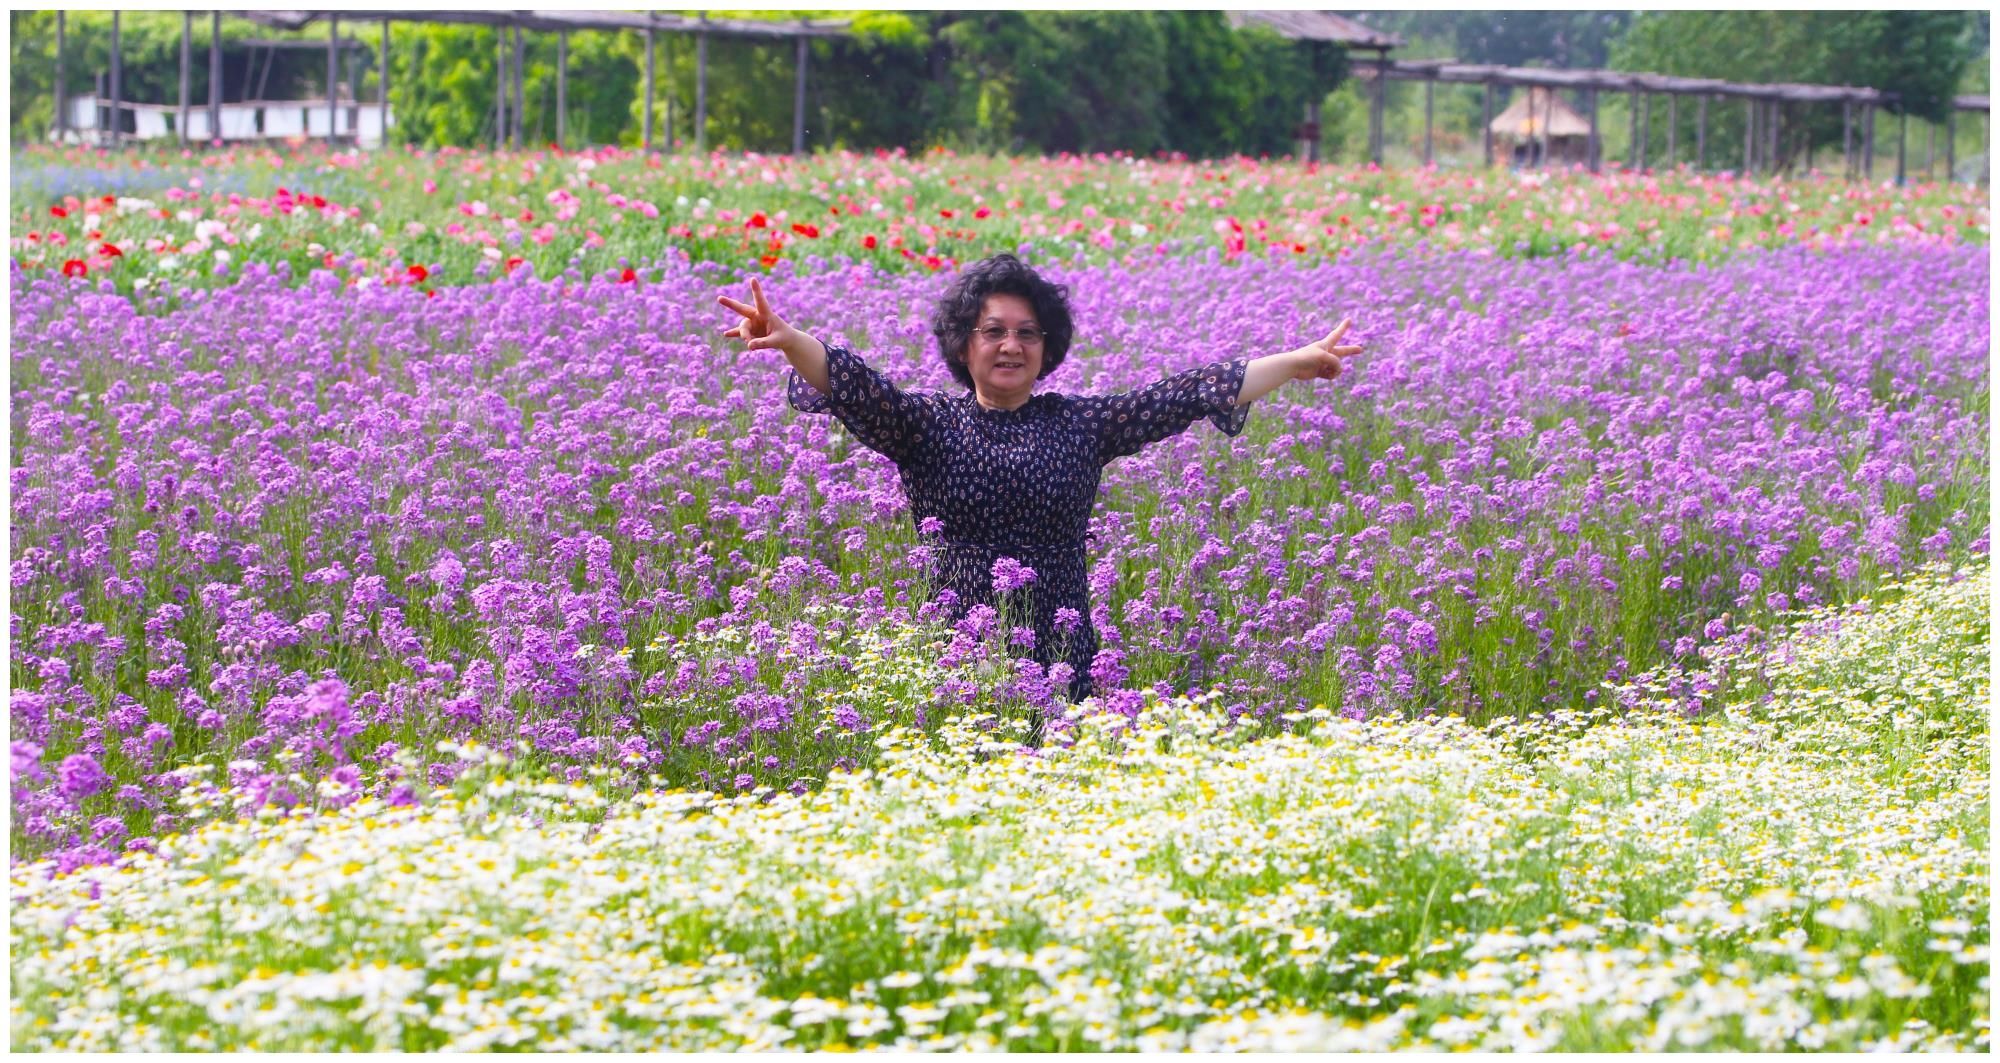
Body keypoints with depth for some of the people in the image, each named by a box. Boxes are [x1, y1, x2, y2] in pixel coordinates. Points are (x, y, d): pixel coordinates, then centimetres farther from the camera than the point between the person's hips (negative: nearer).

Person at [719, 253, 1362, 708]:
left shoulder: (1080, 425, 10)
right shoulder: (928, 425, 4)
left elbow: (1185, 396, 8)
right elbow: (856, 387, -12)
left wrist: (1296, 363, 7)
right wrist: (788, 342, -32)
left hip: (1061, 661, 1)